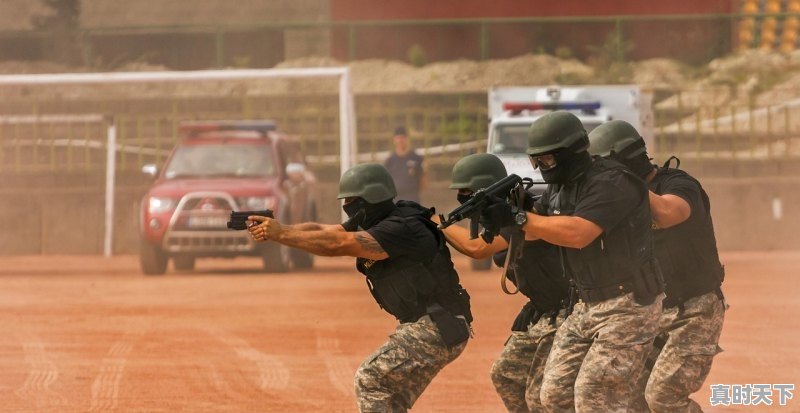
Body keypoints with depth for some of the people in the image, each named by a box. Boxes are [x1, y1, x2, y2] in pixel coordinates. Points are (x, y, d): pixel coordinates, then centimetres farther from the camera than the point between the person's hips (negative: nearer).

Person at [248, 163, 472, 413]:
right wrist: (278, 230, -15)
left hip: (436, 329, -10)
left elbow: (337, 244, -28)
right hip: (426, 326, 10)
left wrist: (281, 235, -26)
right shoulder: (373, 224, 9)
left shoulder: (401, 229, -21)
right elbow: (322, 230, 1)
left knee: (369, 379, -12)